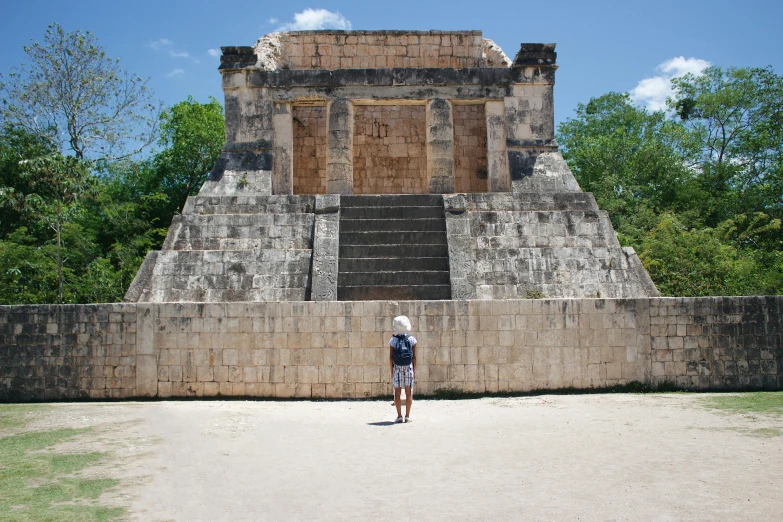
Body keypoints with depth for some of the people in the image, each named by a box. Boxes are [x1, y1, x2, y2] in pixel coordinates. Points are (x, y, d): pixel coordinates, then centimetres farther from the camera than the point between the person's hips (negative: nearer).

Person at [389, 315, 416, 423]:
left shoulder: (393, 340, -4)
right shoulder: (411, 339, -3)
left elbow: (391, 357, -2)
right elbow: (414, 356, 0)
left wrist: (391, 370, 6)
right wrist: (414, 369, 9)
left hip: (397, 368, 0)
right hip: (409, 367, 0)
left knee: (397, 392, 5)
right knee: (408, 392, 5)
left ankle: (399, 416, 4)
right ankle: (407, 416, 5)